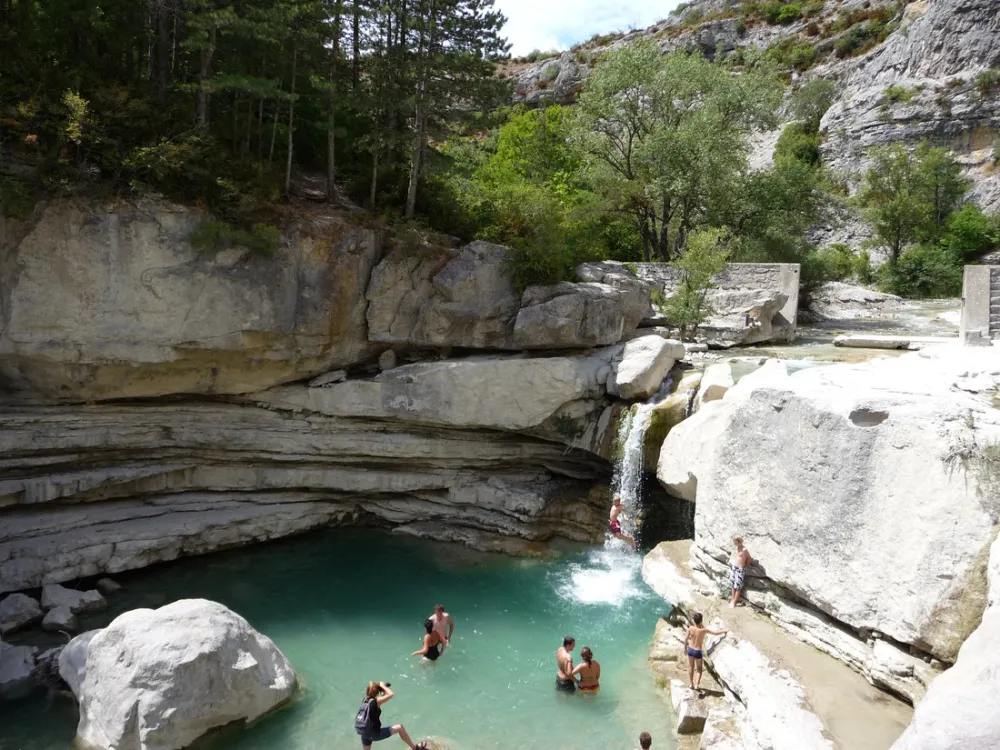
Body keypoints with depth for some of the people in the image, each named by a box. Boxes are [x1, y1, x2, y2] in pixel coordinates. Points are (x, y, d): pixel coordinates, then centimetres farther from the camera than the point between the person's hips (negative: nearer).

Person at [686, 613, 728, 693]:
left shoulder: (690, 628, -16)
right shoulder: (704, 630, -24)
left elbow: (686, 639, -5)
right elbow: (716, 633, -13)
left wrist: (685, 647, 13)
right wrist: (725, 631, 3)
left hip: (690, 649, 3)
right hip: (698, 652, -3)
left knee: (691, 667, 22)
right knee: (699, 669, 18)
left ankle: (691, 683, 34)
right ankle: (697, 685, 9)